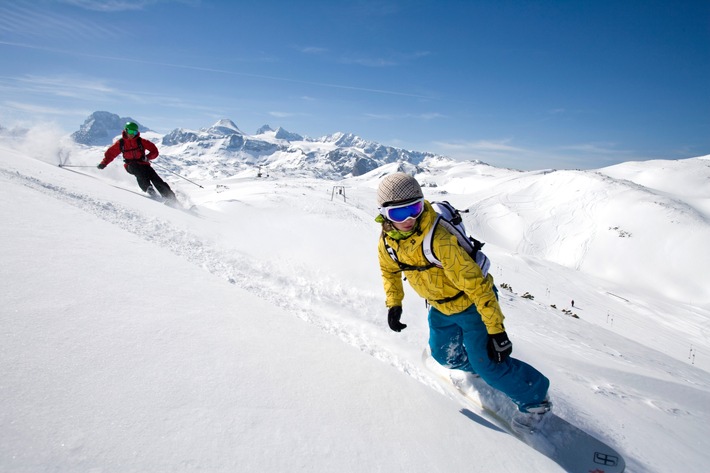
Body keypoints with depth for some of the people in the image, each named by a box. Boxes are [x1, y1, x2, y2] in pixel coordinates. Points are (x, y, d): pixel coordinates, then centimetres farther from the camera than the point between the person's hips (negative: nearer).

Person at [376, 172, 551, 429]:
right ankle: (476, 369, 51)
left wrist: (496, 329, -29)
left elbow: (477, 284, -33)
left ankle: (535, 399, 24)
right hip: (440, 308, 7)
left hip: (472, 304, -7)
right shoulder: (387, 240, -14)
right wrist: (394, 304, 5)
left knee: (488, 365, -3)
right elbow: (389, 270, 10)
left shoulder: (439, 240, -37)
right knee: (444, 354, 20)